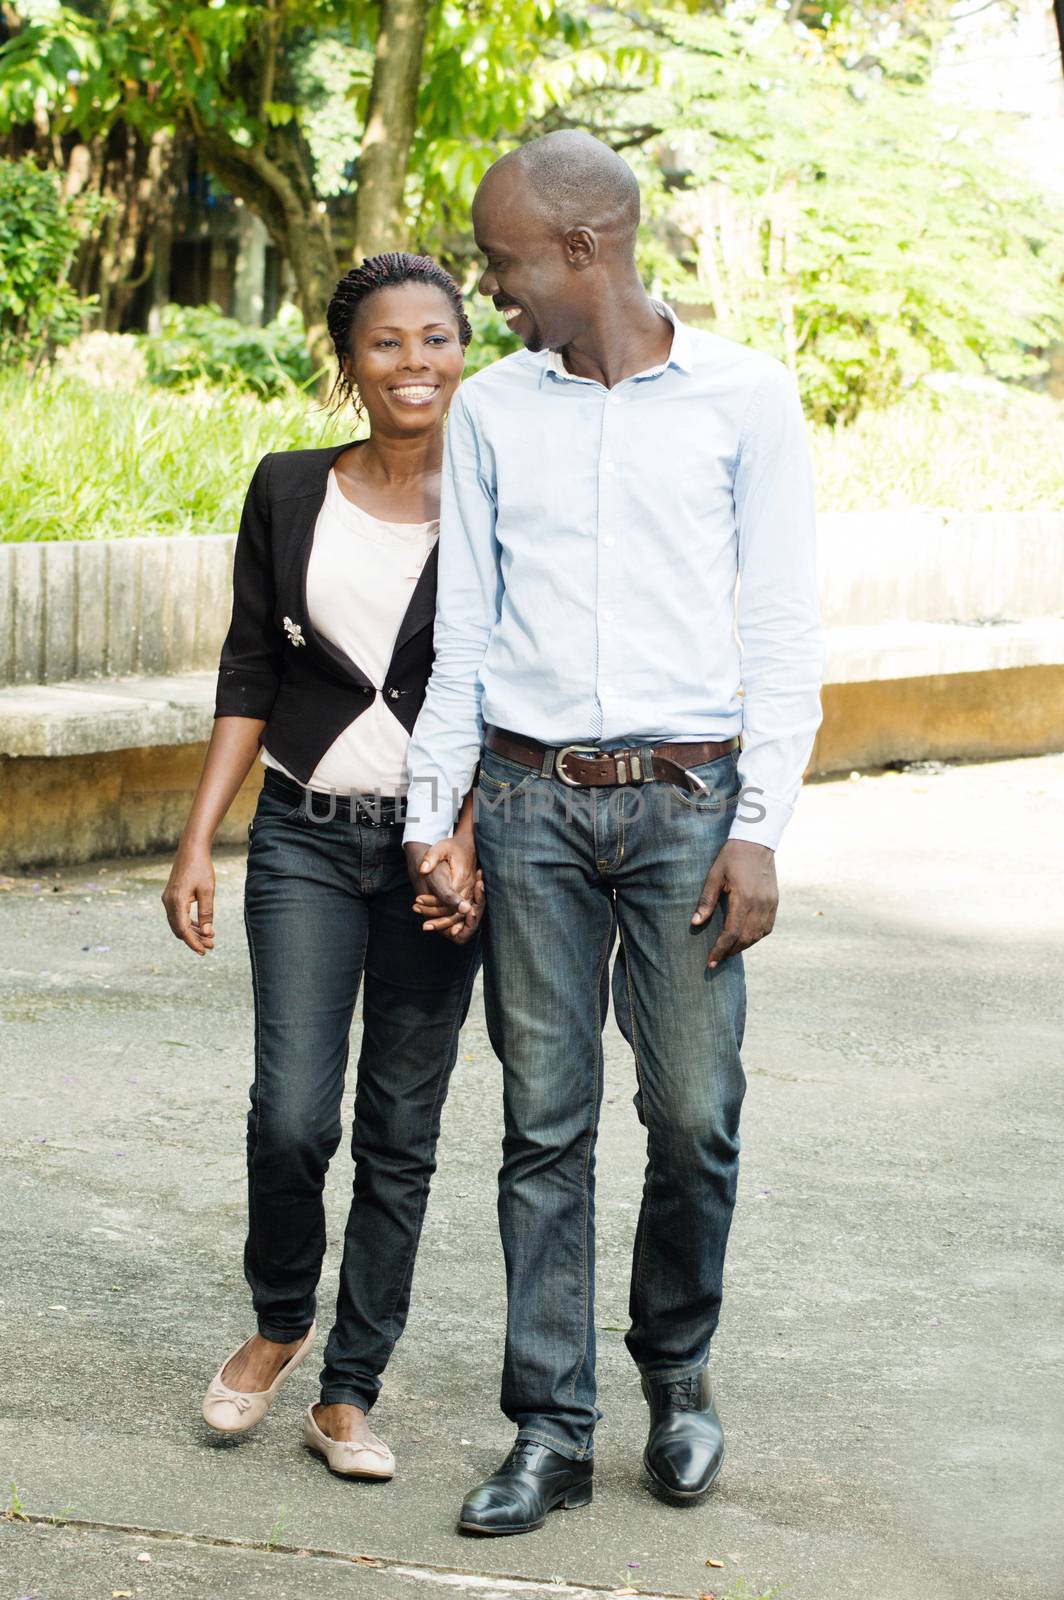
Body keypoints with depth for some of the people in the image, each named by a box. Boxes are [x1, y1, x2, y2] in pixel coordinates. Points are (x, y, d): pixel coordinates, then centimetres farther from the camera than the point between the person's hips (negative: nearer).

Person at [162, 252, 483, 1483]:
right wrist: (196, 844, 2)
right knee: (292, 1113, -9)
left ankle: (348, 1394, 16)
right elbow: (249, 677, 7)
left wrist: (468, 847, -15)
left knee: (400, 1134, 4)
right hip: (305, 836, 1)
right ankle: (278, 1323, 20)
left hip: (437, 842, -1)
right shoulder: (290, 493, 4)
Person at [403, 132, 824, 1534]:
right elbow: (463, 631, 10)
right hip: (531, 800, 2)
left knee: (695, 1115, -1)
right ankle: (551, 1429, 10)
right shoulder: (491, 410, 8)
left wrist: (759, 827, -7)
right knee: (545, 1124, 2)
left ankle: (677, 1370, 23)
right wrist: (433, 815, 5)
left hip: (687, 798, -2)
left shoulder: (745, 397, 0)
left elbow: (783, 628, -1)